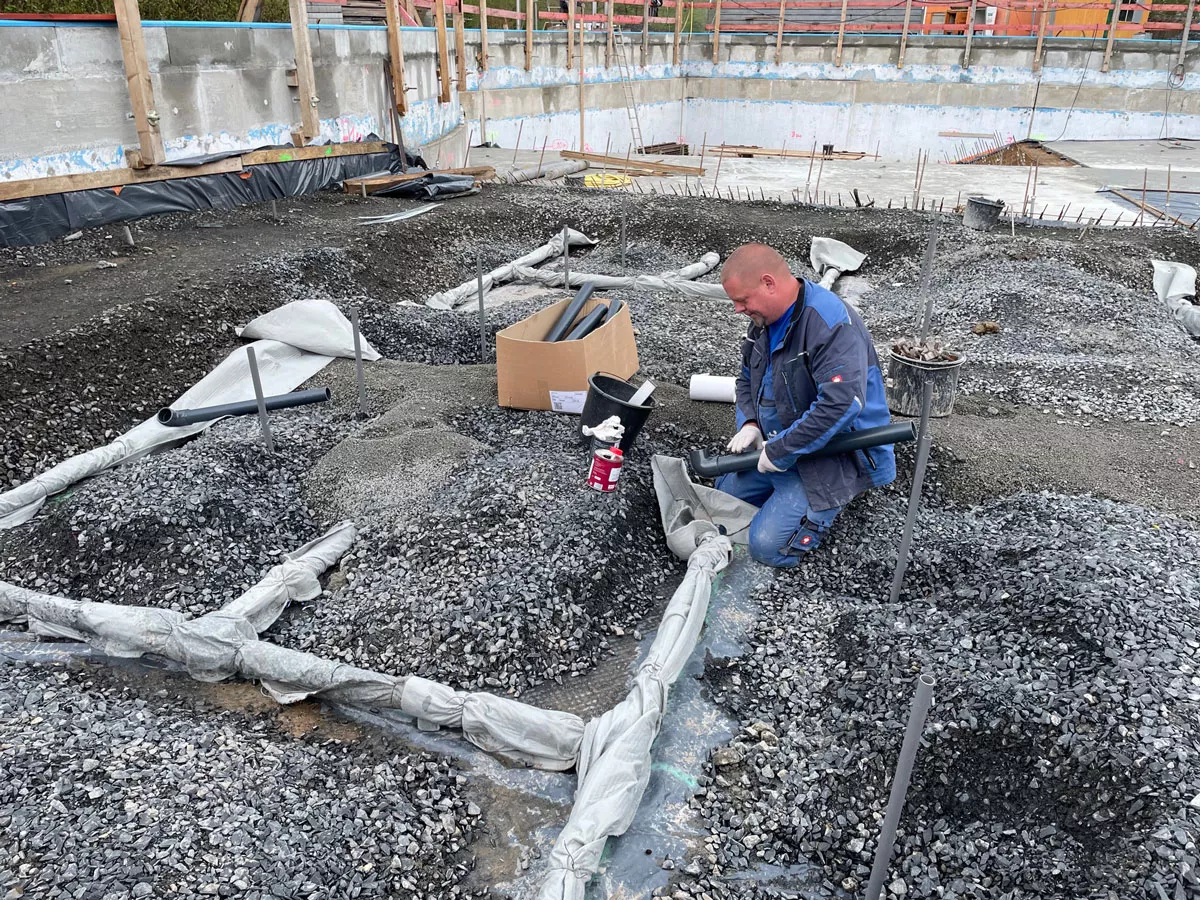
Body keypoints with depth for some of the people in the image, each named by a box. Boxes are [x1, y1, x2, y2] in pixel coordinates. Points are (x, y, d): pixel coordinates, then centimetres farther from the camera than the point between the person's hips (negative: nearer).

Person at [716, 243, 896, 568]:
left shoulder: (831, 323, -27)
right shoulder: (765, 319, 3)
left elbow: (841, 404, -38)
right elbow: (748, 380, 18)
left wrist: (779, 451, -29)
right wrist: (749, 423, -3)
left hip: (835, 453, -9)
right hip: (777, 444, 9)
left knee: (769, 547, -17)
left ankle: (828, 501, 8)